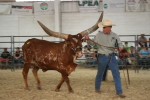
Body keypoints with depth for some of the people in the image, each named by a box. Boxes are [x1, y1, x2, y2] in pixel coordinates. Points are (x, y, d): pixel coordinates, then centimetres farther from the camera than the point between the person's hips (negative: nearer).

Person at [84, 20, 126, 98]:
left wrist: (120, 47, -12)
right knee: (100, 73, 14)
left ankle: (119, 92, -6)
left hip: (112, 57, 1)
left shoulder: (114, 35, 0)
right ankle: (97, 88, 37)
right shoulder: (99, 35, -3)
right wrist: (87, 39, -14)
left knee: (116, 74, -8)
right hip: (102, 57, -1)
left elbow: (119, 43, 11)